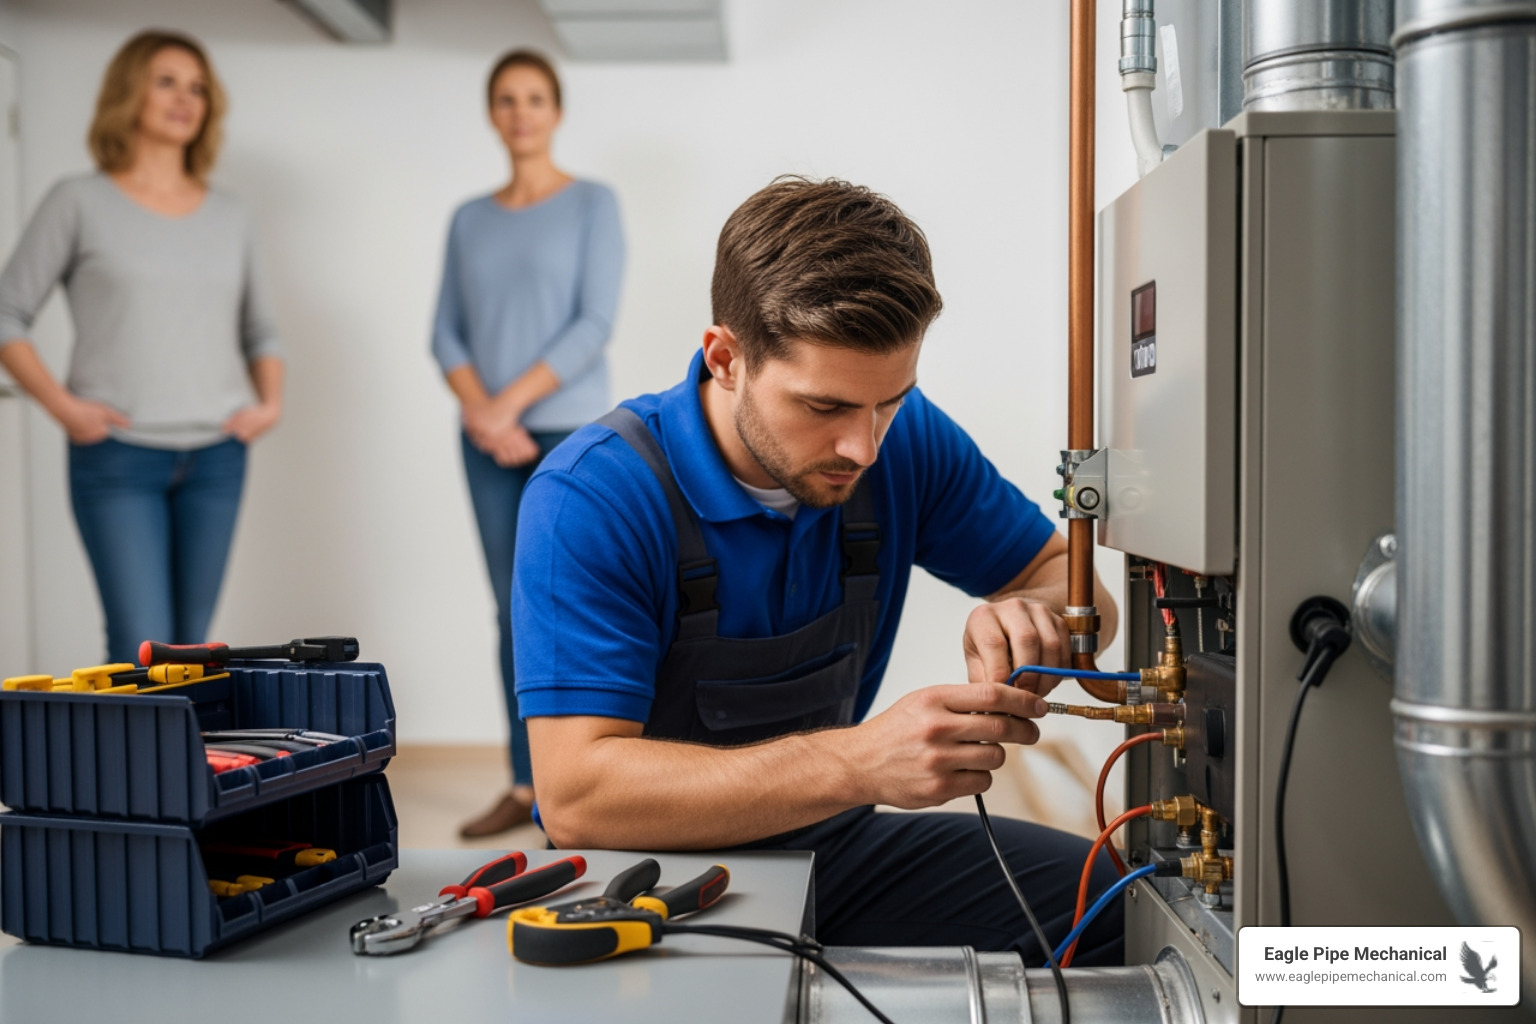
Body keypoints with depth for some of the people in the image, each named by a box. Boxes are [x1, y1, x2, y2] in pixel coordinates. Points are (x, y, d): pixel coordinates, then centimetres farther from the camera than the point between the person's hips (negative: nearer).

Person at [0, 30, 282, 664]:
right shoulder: (80, 202, 1)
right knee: (142, 649, -12)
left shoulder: (227, 218, 12)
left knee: (189, 648, 8)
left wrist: (270, 400, 6)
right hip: (118, 455, -4)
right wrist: (59, 402, -10)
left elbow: (258, 331, 23)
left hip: (216, 457, 4)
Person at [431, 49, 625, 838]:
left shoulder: (593, 204, 1)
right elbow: (447, 333, 9)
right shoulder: (469, 219, 13)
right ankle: (527, 787, 12)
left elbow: (595, 323, -8)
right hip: (490, 443, 4)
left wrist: (511, 401, -13)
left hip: (569, 431, -4)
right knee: (515, 612, 6)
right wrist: (480, 413, -8)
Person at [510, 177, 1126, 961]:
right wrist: (859, 762, -39)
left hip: (831, 849, 5)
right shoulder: (592, 498, -23)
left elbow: (1072, 577, 4)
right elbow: (575, 796, -29)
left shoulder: (903, 438, -6)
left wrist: (1034, 619, -22)